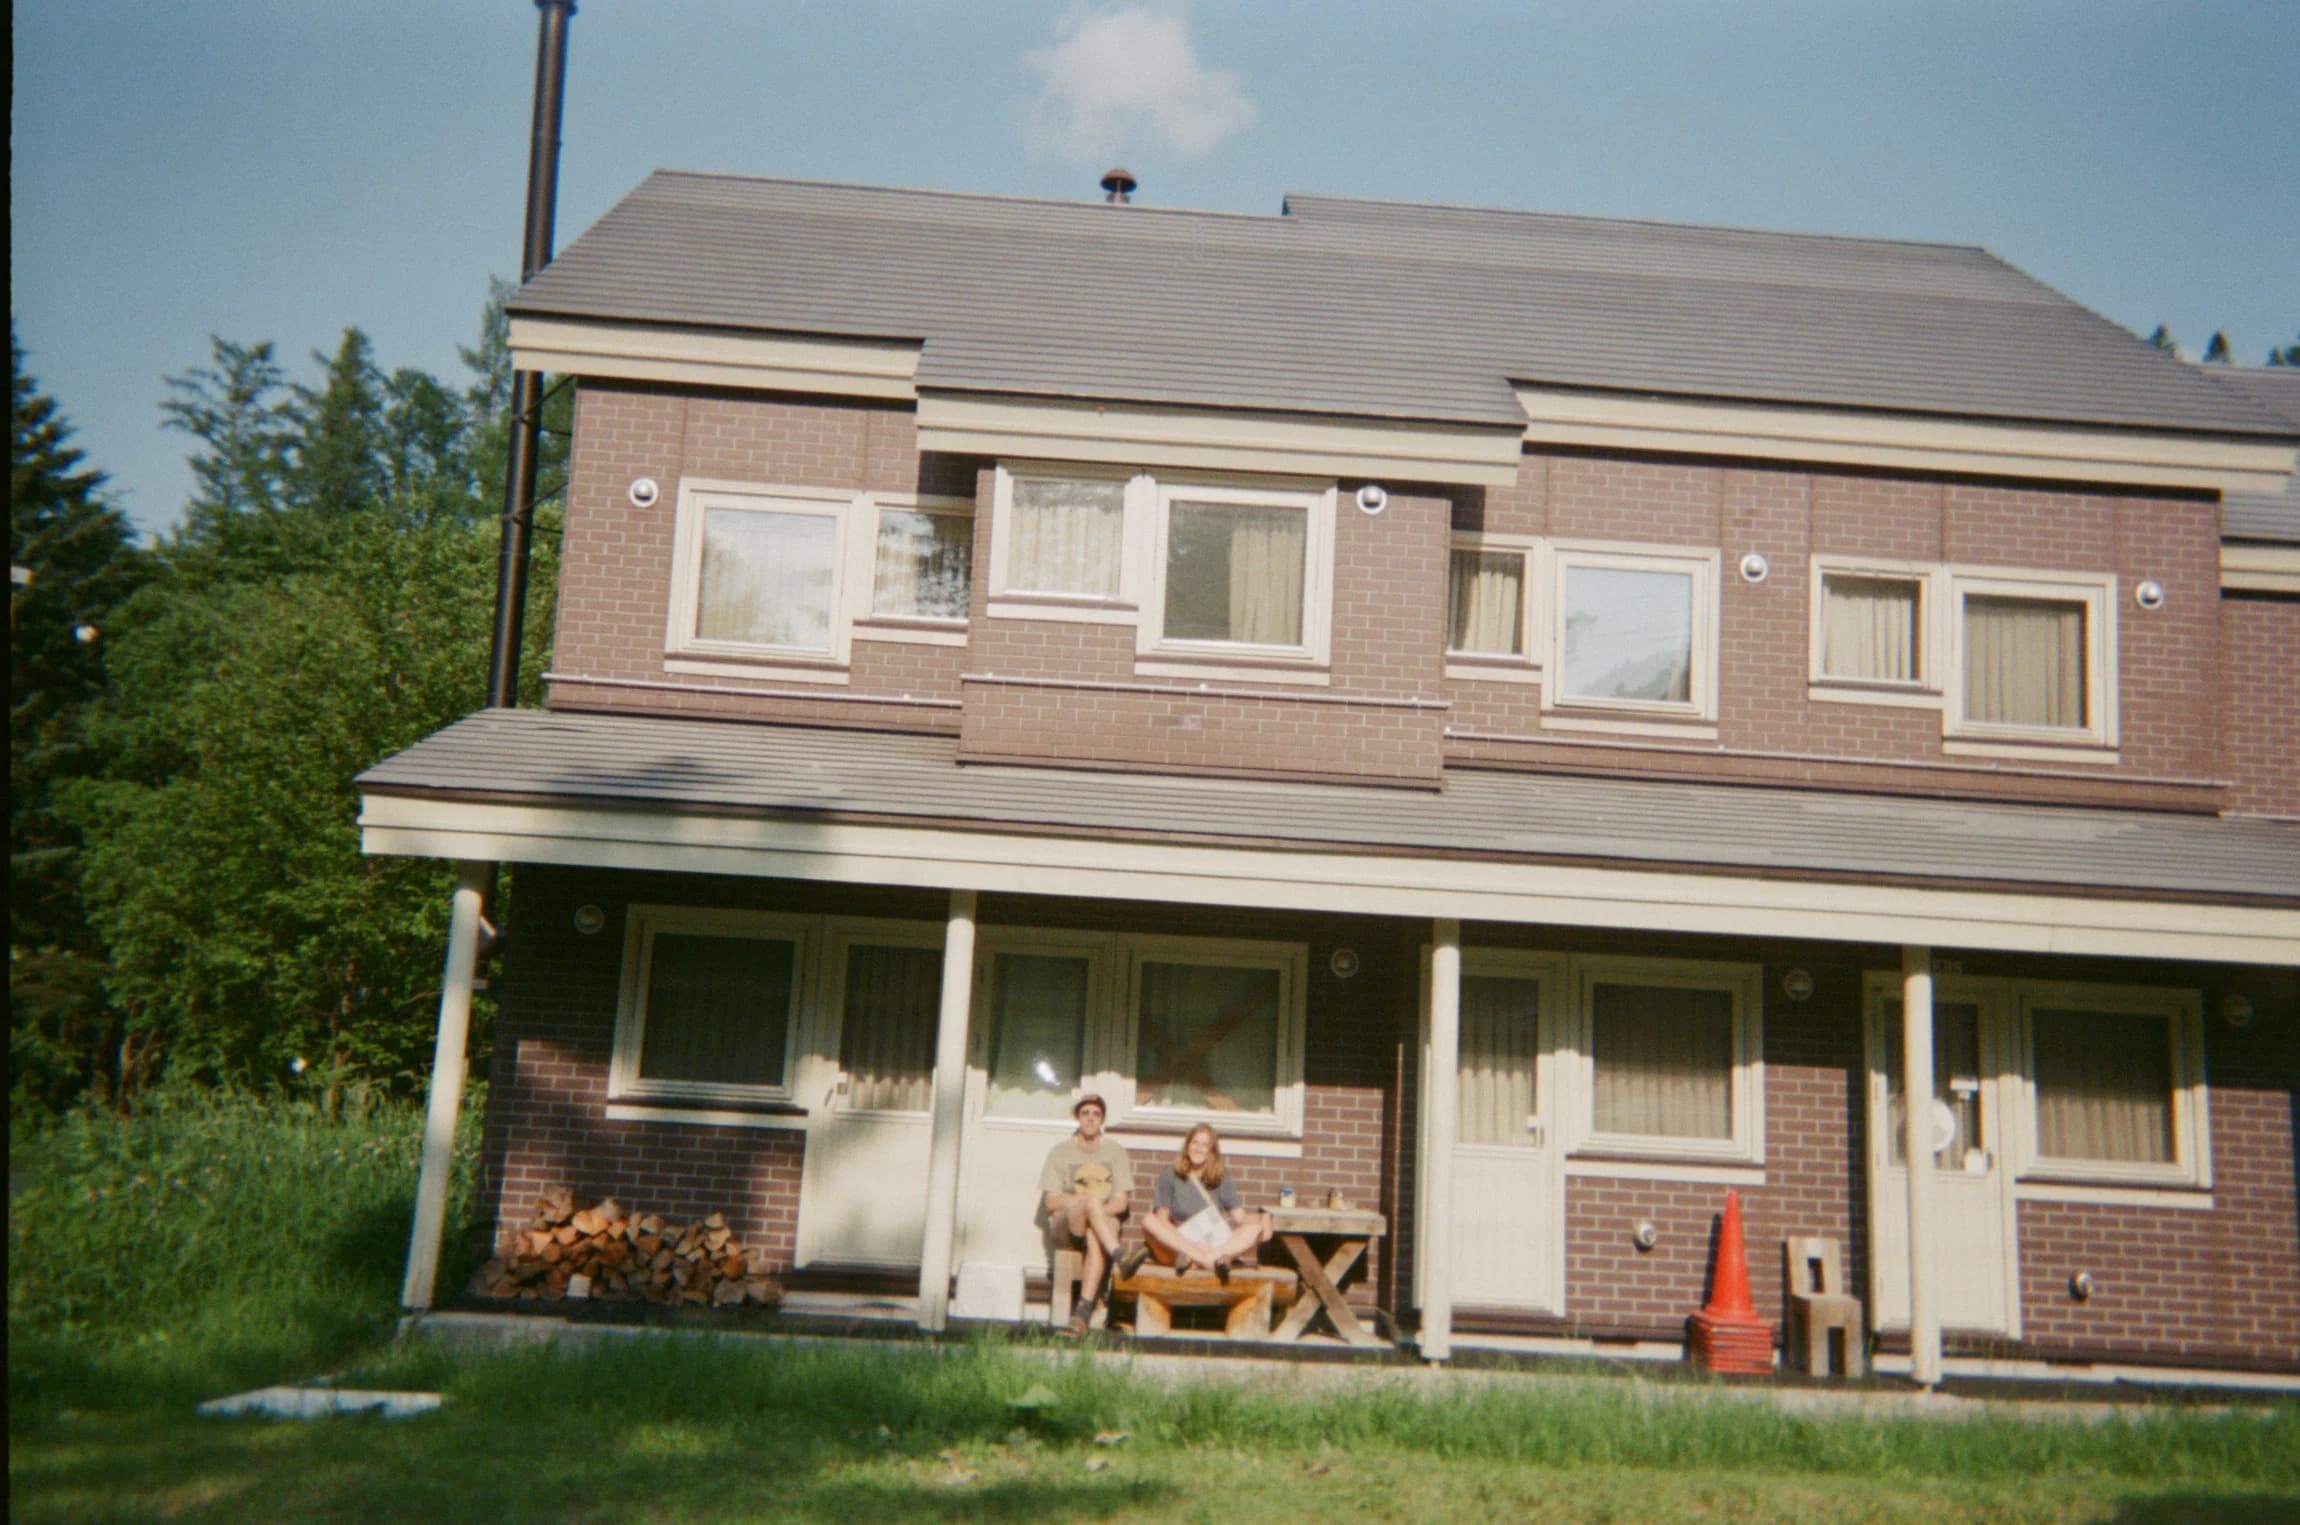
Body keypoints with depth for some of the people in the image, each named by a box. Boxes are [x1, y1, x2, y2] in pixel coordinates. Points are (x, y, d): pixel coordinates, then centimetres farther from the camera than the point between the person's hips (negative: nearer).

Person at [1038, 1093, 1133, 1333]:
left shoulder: (1116, 1151, 13)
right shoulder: (1060, 1151, 11)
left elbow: (1121, 1202, 5)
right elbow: (1052, 1202, 2)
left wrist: (1095, 1210, -16)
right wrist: (1088, 1201, -13)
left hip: (1106, 1221, 1)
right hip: (1066, 1226, -1)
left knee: (1095, 1239, -36)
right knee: (1092, 1199, -33)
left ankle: (1083, 1310, -40)